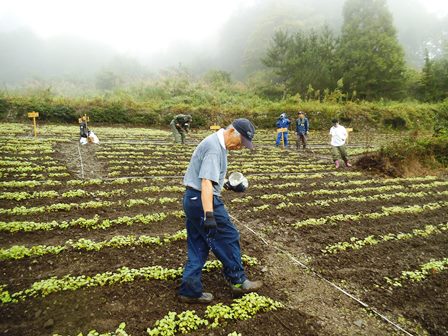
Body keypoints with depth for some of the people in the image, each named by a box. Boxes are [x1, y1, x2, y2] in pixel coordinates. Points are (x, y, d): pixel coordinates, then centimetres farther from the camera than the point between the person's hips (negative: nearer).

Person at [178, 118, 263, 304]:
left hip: (193, 200, 10)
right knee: (229, 238, 4)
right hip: (204, 201, -10)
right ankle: (237, 281, 21)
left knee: (198, 247, 14)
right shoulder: (215, 148, -19)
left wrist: (224, 183, 41)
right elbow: (206, 183, -30)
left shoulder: (216, 143, 13)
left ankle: (190, 291, 21)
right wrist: (209, 215, -35)